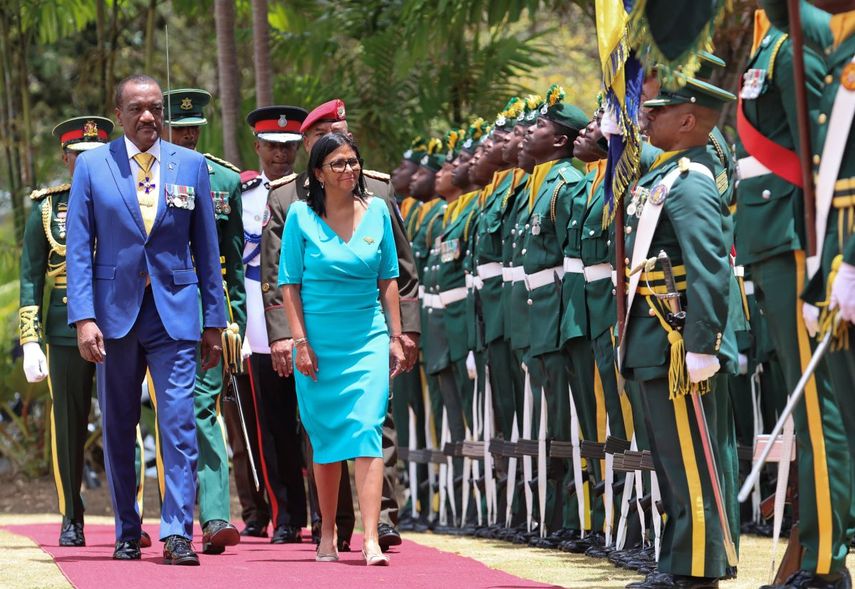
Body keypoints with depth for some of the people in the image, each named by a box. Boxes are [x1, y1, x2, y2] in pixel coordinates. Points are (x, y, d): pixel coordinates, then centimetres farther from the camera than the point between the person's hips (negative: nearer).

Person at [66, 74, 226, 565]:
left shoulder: (192, 166, 6)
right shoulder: (92, 166, 3)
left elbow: (207, 248, 8)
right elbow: (79, 248, 1)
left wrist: (214, 321, 5)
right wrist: (83, 317, -9)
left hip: (174, 310, 0)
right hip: (115, 310, 0)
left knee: (180, 422, -11)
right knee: (119, 429, 8)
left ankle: (178, 533, -12)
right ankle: (127, 534, 18)